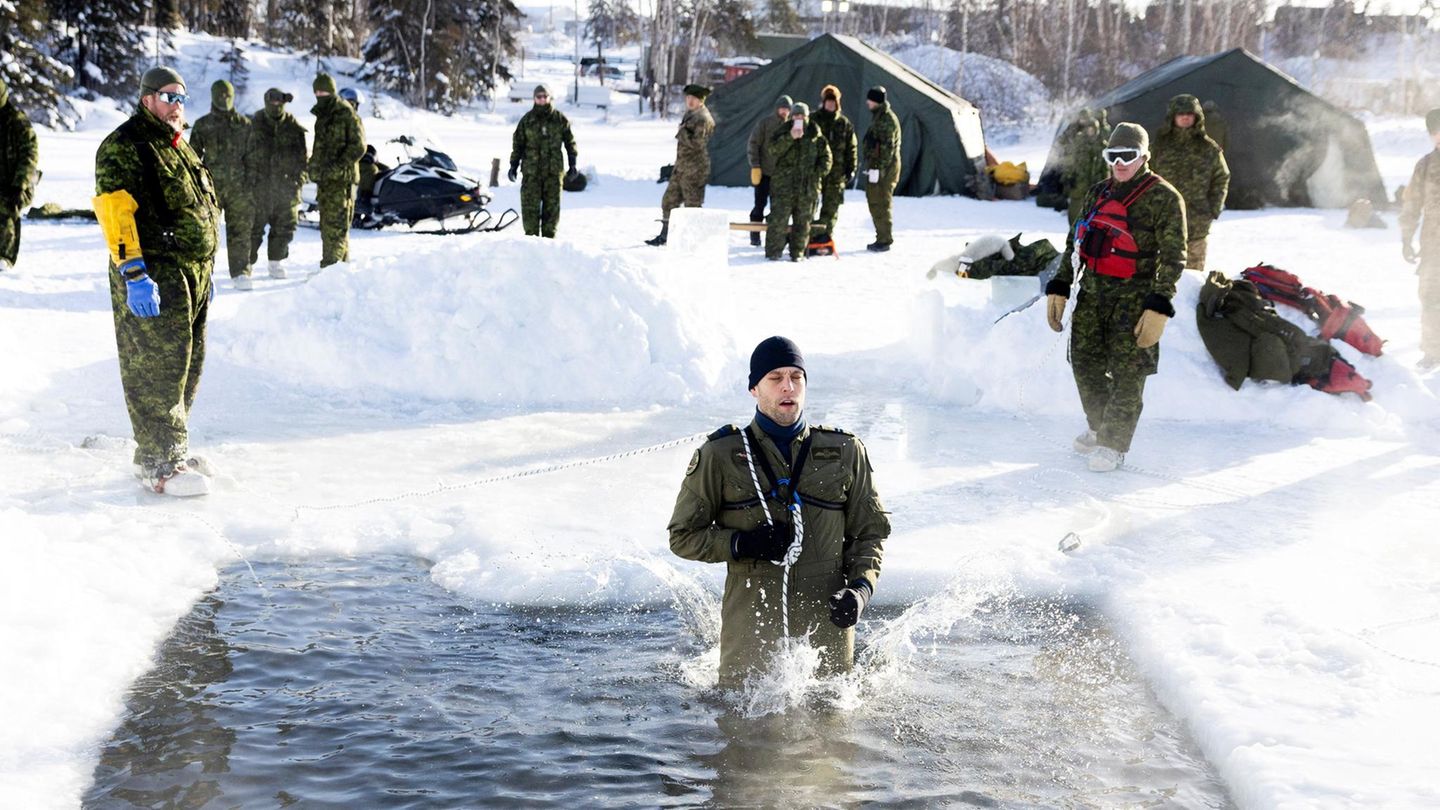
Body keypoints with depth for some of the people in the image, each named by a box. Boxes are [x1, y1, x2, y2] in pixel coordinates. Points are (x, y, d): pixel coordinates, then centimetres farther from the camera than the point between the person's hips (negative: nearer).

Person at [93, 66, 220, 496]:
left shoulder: (182, 149, 20)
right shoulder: (124, 146, -8)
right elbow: (114, 210, -18)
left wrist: (206, 272, 26)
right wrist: (133, 273, -26)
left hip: (193, 276, 9)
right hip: (154, 277, -9)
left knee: (187, 364, 12)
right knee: (157, 366, -8)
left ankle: (169, 449, 24)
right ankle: (159, 463, -4)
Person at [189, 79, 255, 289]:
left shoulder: (244, 124, 11)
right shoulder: (203, 125, 8)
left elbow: (250, 154, 13)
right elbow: (194, 154, 10)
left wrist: (249, 180, 5)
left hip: (238, 185, 1)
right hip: (211, 184, -1)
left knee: (240, 229, 0)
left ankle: (240, 272, 6)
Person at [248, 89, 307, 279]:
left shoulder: (294, 127, 6)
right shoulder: (255, 124, 2)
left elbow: (302, 156, 9)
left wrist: (298, 178, 0)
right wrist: (251, 178, -3)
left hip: (286, 185, 2)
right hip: (260, 185, -2)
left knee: (285, 226, 6)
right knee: (255, 225, 0)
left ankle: (276, 263, 18)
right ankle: (248, 262, 9)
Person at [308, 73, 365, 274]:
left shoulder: (346, 114, -9)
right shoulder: (322, 116, 18)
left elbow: (358, 146, -14)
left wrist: (338, 167, -19)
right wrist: (316, 168, 18)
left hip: (341, 178, -9)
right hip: (325, 179, 9)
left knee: (335, 224, -12)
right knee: (328, 224, 12)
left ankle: (331, 264, -14)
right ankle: (342, 262, 20)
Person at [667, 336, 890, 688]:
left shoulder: (845, 452, 7)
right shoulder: (720, 455, 2)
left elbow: (870, 531, 13)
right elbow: (683, 536, 5)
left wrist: (861, 587, -5)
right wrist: (741, 544, -13)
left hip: (826, 622, 2)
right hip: (750, 628, -1)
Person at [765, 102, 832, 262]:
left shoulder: (816, 135, 8)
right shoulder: (784, 133, 3)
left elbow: (826, 157, 12)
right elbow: (772, 150, -14)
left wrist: (819, 172, -4)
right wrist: (790, 137, -23)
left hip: (808, 187, 2)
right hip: (784, 185, -2)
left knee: (803, 221, 7)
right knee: (779, 219, -6)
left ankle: (797, 253, 16)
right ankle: (773, 252, 1)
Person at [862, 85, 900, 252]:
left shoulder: (887, 119, -14)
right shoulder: (878, 116, 18)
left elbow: (887, 147, -20)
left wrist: (878, 168, -22)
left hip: (884, 168, -10)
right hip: (876, 166, 10)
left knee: (881, 204, -7)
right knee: (875, 202, 14)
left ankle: (884, 240, -3)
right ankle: (883, 238, 20)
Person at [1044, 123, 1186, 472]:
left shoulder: (1163, 198, -6)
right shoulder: (1097, 194, 13)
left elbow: (1173, 257, -11)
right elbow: (1075, 243, 19)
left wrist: (1158, 308, -18)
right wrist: (1059, 288, 12)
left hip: (1134, 296, -6)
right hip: (1092, 291, 6)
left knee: (1127, 374, -3)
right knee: (1085, 363, 9)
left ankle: (1114, 443, 9)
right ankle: (1099, 428, 28)